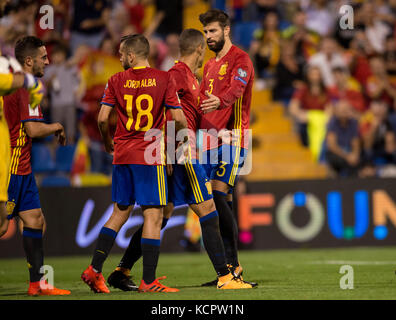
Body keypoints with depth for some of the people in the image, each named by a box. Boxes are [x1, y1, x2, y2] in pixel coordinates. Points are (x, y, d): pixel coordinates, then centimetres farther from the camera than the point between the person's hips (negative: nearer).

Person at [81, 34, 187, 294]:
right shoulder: (164, 79, -3)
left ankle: (95, 270, 13)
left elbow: (103, 119, 0)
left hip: (122, 155, 4)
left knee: (121, 212, 16)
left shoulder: (116, 81, 3)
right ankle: (148, 281, -5)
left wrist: (108, 142, 18)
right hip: (150, 157, -4)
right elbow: (178, 118, -6)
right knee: (154, 215, -2)